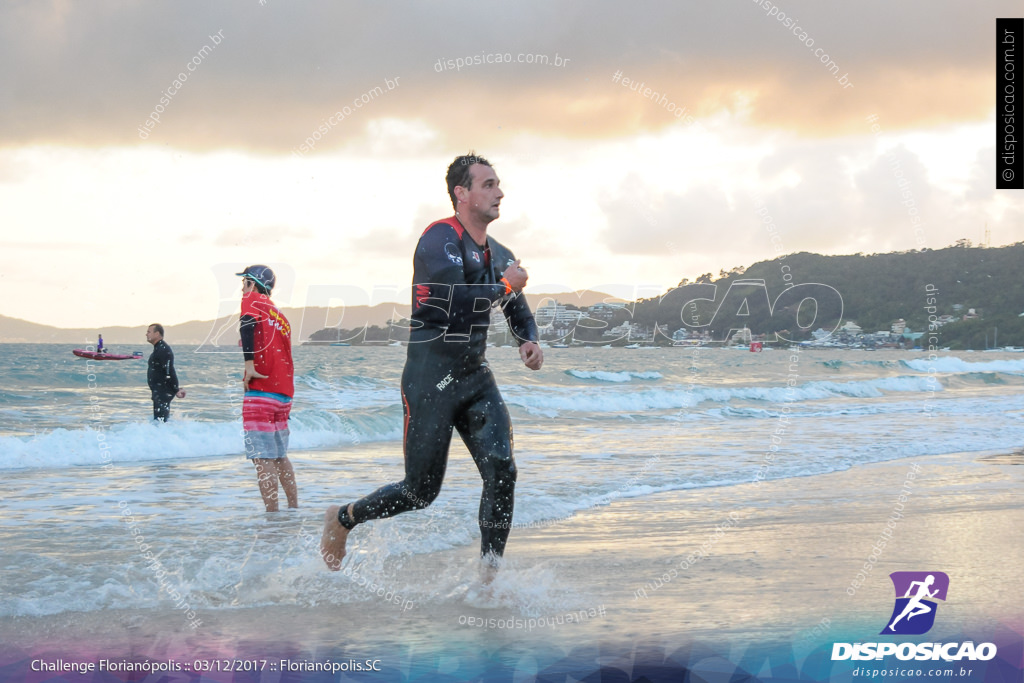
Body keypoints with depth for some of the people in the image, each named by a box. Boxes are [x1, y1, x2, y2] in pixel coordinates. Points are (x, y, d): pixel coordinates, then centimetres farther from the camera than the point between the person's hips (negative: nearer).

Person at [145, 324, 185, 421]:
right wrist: (176, 389, 21)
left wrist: (176, 390, -23)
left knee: (160, 420, -13)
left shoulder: (163, 349, -17)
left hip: (163, 392, -11)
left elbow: (169, 372, -22)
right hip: (159, 392, 11)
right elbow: (168, 372, 22)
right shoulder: (159, 348, 18)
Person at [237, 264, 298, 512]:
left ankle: (272, 515, -11)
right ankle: (294, 509, 21)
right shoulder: (280, 315, 21)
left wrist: (249, 363, -23)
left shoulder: (253, 301, 0)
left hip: (261, 392, -8)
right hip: (284, 393, 8)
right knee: (279, 455, 18)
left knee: (262, 458, -7)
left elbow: (247, 324, -22)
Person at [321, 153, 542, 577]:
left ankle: (489, 576, -2)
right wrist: (504, 286, -13)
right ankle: (342, 519, 26)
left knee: (502, 473, -10)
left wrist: (529, 341, 3)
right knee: (421, 491, 1)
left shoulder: (500, 256, 12)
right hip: (431, 377, -7)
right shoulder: (441, 238, -13)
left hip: (476, 376, 7)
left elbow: (518, 311, 25)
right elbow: (454, 302, -27)